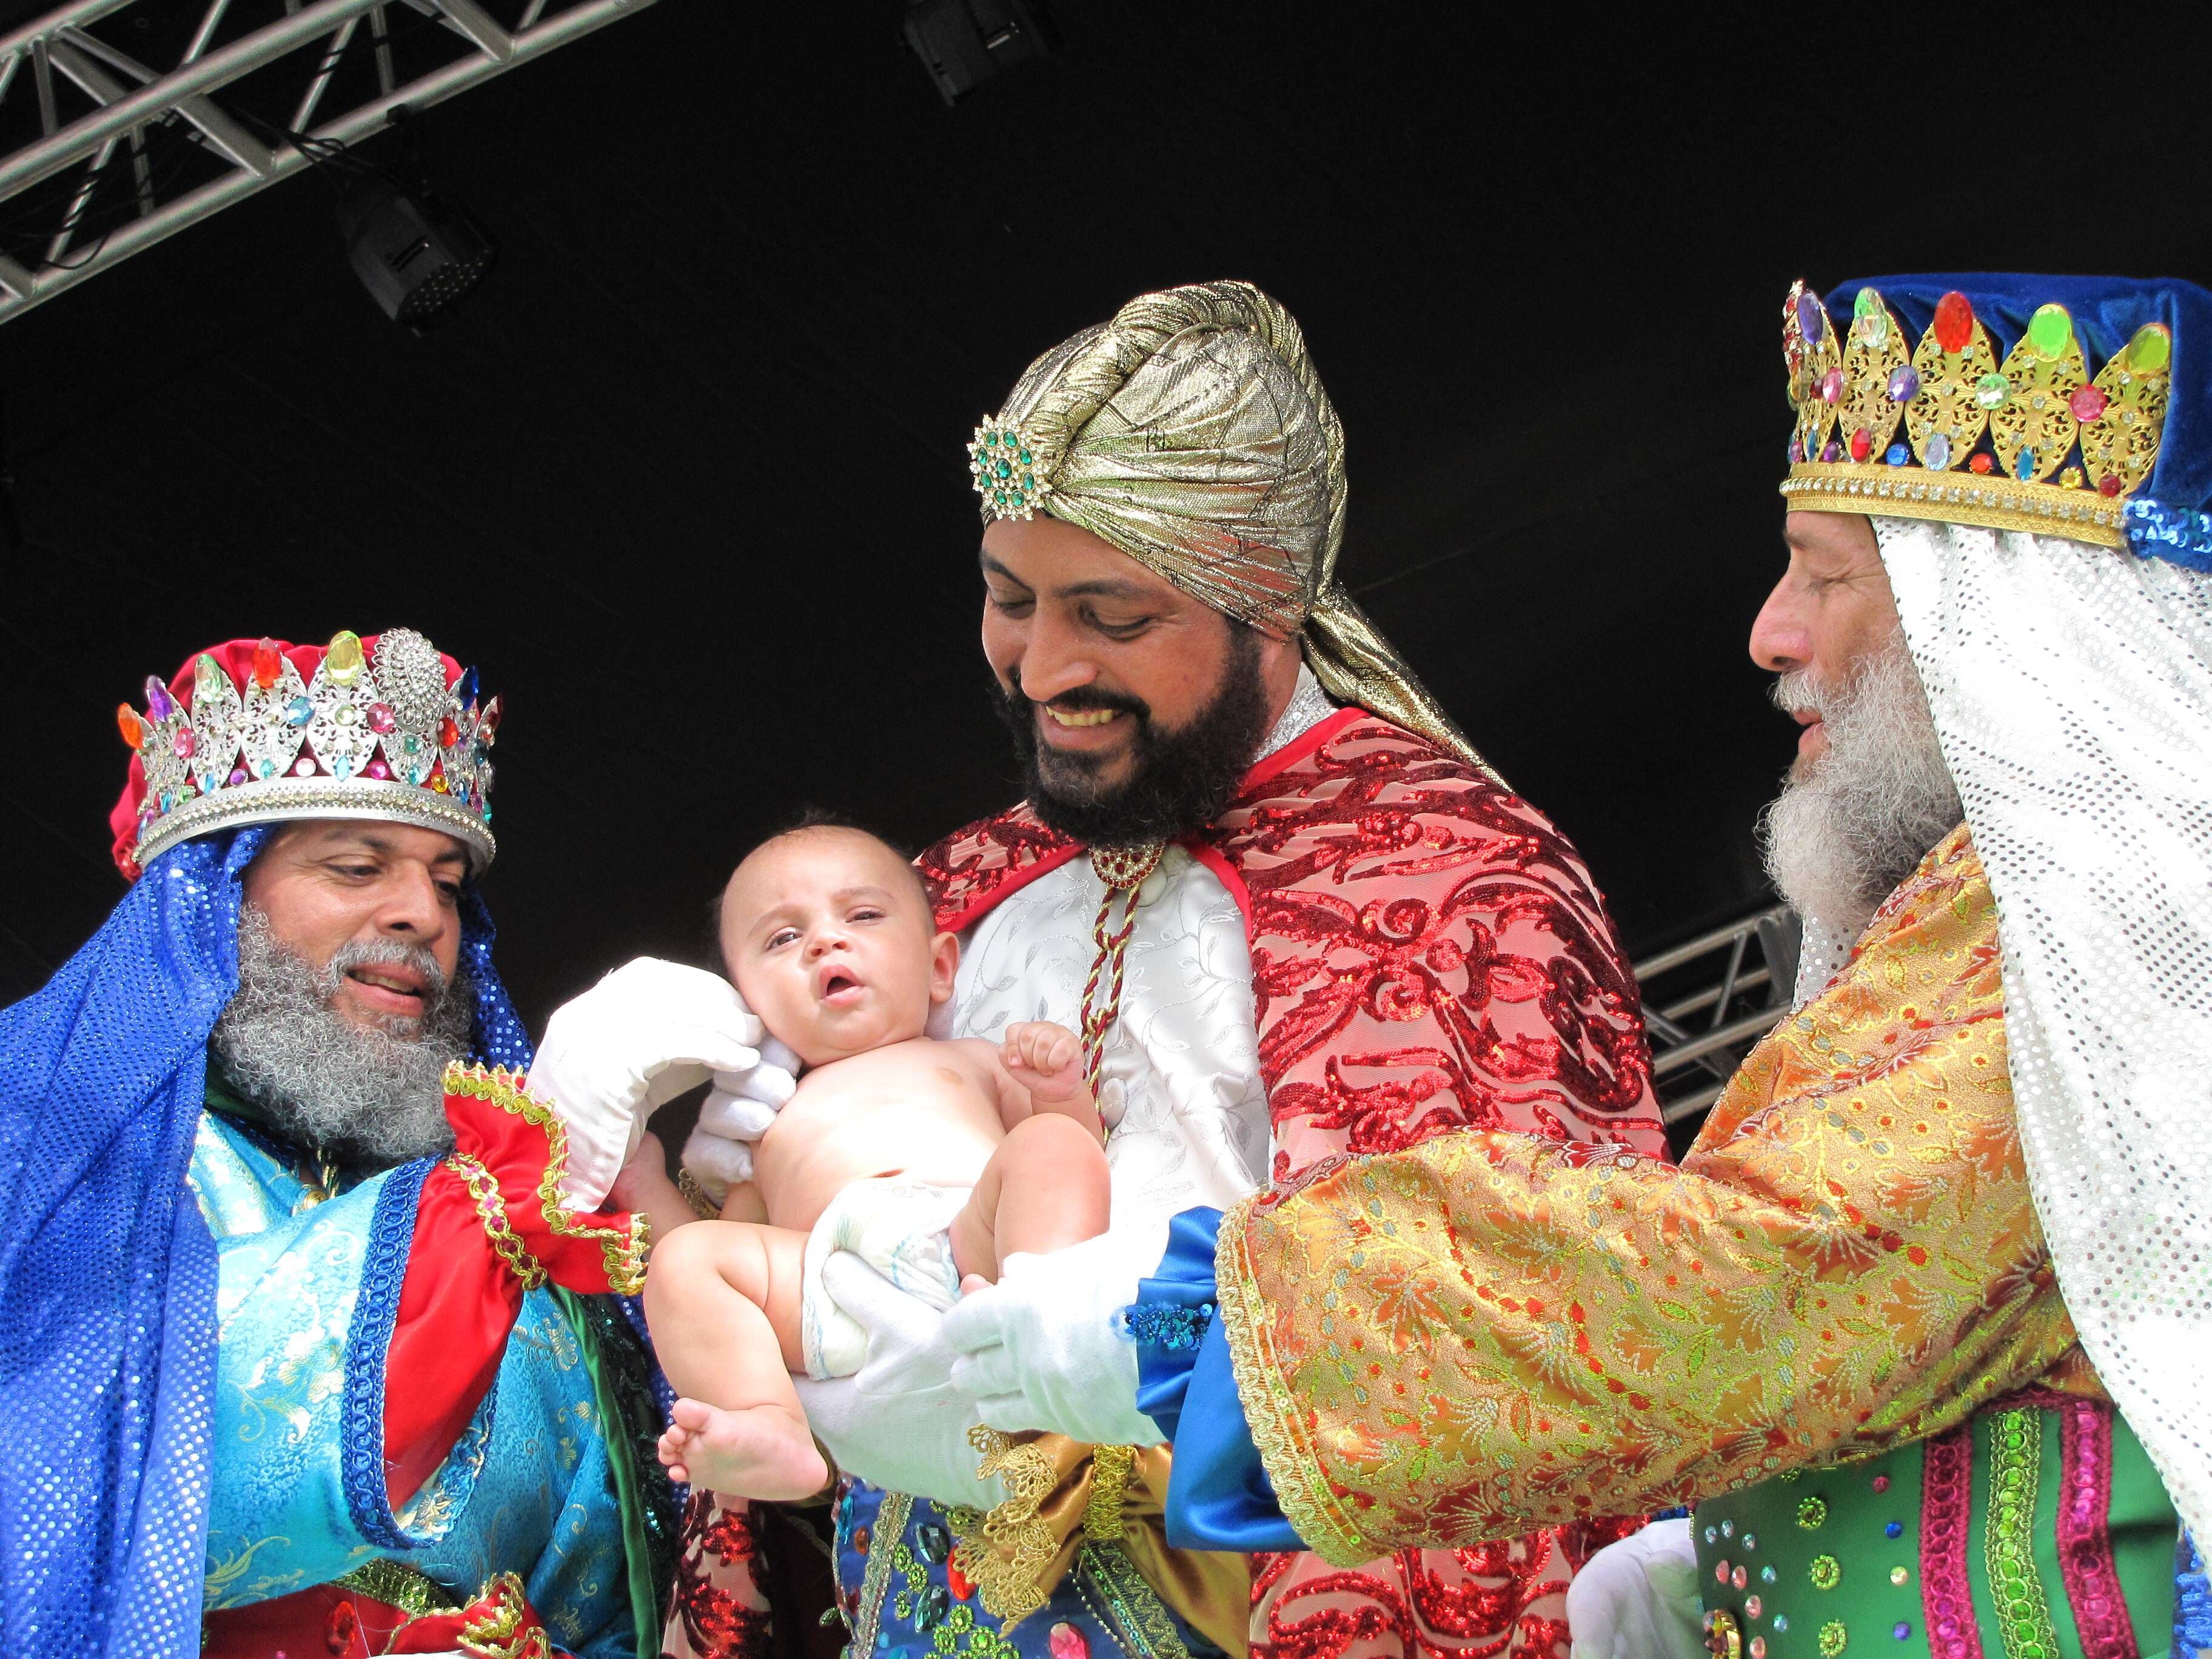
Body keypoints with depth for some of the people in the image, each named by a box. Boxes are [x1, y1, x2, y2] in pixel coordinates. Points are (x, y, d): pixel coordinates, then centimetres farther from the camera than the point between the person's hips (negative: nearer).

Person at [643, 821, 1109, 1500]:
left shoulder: (966, 1062, 39)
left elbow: (1078, 1157, 26)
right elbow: (711, 1254, 30)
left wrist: (1061, 1093, 7)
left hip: (972, 1235, 0)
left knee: (1051, 1144, -23)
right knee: (683, 1261, -19)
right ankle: (771, 1432, -42)